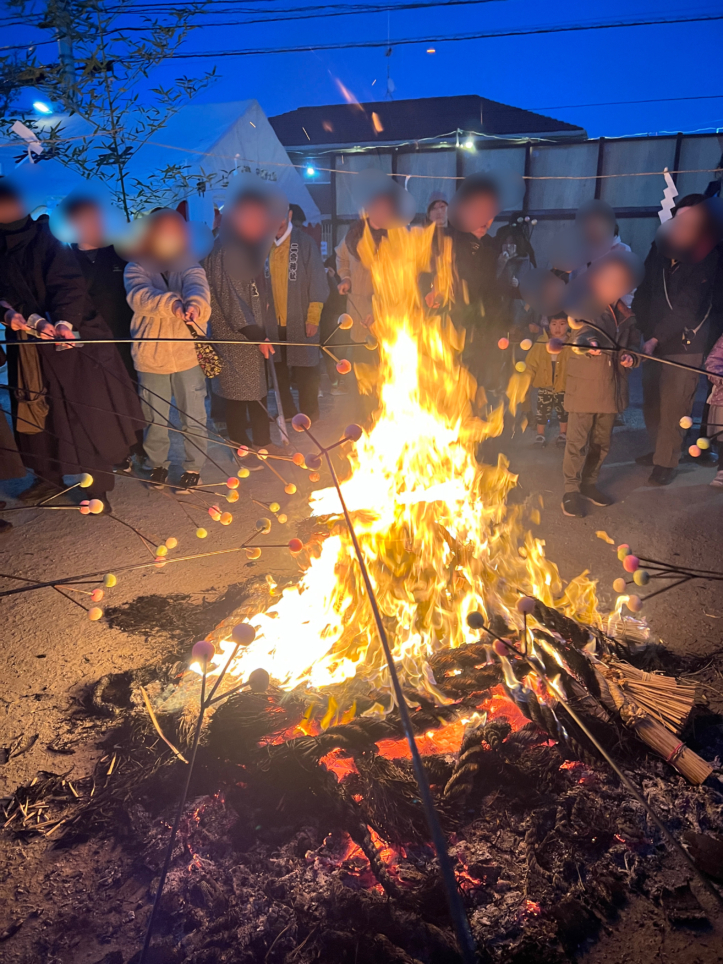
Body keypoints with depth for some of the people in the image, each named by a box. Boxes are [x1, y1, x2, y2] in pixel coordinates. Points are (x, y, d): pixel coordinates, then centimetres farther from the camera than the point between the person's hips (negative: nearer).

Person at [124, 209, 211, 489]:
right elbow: (140, 296, -22)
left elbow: (197, 286, -21)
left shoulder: (188, 265, 2)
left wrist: (195, 304, -46)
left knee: (194, 416, 7)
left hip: (188, 354, 0)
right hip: (150, 356, 0)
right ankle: (158, 463, 34)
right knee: (155, 417, 13)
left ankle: (193, 466, 26)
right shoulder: (136, 268, 0)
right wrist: (172, 303, -42)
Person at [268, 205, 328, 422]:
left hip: (300, 321, -4)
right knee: (278, 369, 9)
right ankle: (285, 412, 23)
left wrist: (313, 318, -11)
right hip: (274, 322, 4)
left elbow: (317, 282, -6)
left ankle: (308, 415, 15)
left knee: (305, 371, 2)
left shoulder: (305, 242, -4)